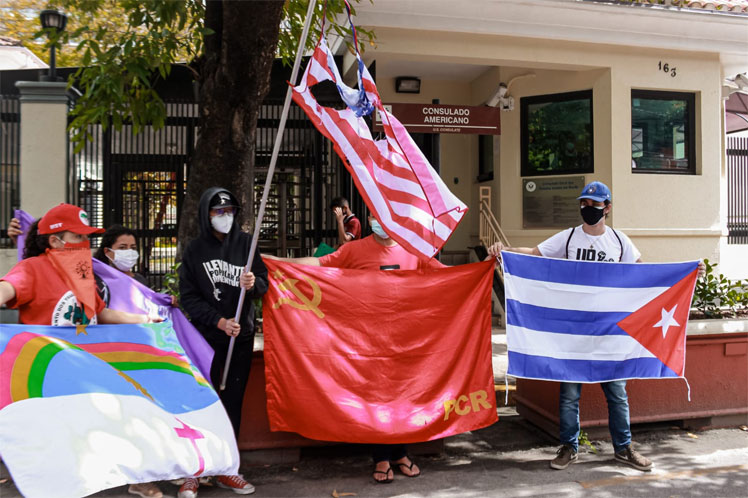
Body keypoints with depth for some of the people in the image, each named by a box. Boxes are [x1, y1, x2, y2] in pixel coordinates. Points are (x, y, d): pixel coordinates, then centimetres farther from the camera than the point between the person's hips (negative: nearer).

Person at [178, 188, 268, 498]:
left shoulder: (245, 243, 4)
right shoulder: (195, 250, 1)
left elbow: (264, 283, 3)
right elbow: (189, 297, -2)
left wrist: (253, 284, -20)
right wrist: (220, 321, -13)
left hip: (242, 336, 2)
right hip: (206, 336, -1)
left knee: (233, 402, 9)